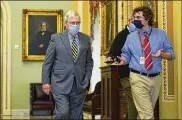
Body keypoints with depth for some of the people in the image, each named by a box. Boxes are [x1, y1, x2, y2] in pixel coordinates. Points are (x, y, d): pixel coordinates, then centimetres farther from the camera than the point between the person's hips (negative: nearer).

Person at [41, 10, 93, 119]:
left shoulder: (86, 39, 9)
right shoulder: (56, 38, -1)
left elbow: (89, 62, 14)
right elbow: (47, 62, 1)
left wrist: (87, 80, 4)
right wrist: (46, 82, -3)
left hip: (80, 85, 3)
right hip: (61, 84, -3)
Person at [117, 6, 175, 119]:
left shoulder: (161, 34, 3)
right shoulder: (131, 37, 4)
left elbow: (171, 54, 3)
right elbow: (126, 55, 7)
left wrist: (161, 54, -19)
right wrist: (123, 60, -17)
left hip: (155, 78, 2)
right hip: (138, 78, -2)